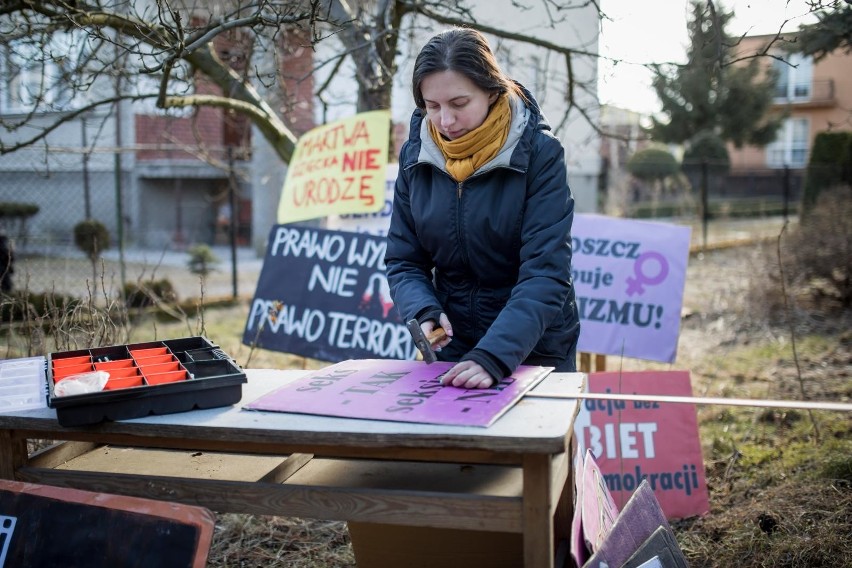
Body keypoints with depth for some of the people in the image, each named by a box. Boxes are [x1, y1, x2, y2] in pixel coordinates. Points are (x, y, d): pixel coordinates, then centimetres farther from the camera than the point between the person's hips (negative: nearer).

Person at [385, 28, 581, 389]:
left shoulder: (539, 154, -17)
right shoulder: (416, 156, -6)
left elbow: (545, 274, -24)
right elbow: (403, 261, -1)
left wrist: (492, 358, -36)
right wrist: (425, 312, -22)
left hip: (534, 350, -3)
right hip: (453, 349, 3)